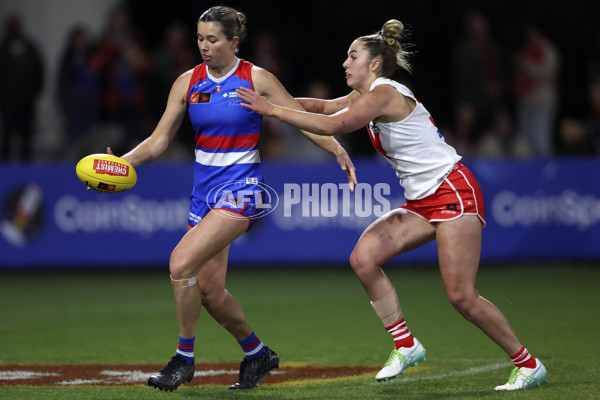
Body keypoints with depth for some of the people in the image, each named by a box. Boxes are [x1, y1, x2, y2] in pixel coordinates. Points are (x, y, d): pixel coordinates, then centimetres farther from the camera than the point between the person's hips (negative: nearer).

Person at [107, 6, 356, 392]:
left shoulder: (257, 79, -6)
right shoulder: (188, 82, 5)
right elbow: (159, 140, 6)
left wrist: (338, 151, -19)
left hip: (240, 190, -6)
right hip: (204, 189, 6)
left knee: (182, 262, -21)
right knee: (209, 290, 5)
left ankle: (184, 358, -7)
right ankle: (257, 353, 29)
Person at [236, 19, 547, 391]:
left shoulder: (384, 93, -16)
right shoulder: (368, 96, 13)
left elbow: (332, 125, -27)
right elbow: (323, 106, 18)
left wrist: (273, 110, -23)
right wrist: (271, 100, 6)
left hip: (453, 192, -9)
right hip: (422, 201, 9)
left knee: (462, 296, -13)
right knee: (363, 257, -8)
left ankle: (529, 365, 1)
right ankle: (406, 345, 0)